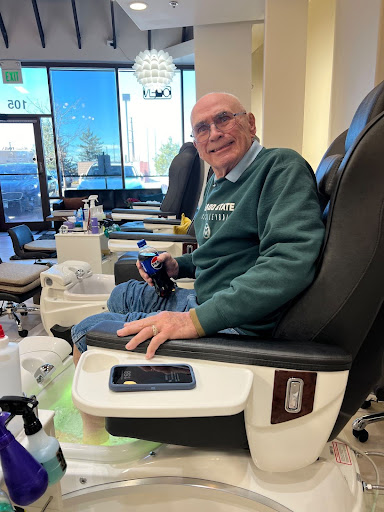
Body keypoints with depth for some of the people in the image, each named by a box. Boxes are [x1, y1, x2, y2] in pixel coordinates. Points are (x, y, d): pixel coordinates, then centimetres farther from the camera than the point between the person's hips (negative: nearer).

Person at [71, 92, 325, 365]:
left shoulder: (283, 166, -16)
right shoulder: (216, 183, 12)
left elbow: (291, 260, -31)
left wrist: (198, 320, -34)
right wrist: (178, 266, 5)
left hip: (238, 324, -9)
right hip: (203, 301, 9)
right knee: (121, 294, 25)